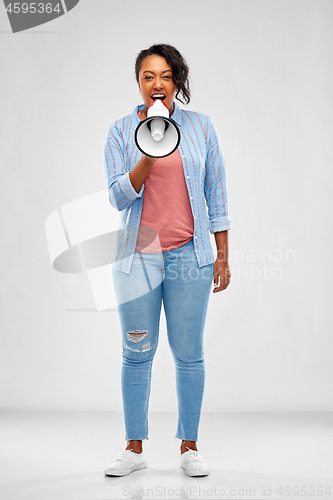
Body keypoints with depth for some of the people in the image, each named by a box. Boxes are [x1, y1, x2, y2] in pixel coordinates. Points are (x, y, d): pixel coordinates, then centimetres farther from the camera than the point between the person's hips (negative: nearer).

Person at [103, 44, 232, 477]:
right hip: (138, 256, 0)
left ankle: (189, 446, 19)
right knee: (137, 353, 6)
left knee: (189, 353, 4)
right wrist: (150, 153, -18)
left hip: (189, 255, 0)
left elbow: (216, 194, 7)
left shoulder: (201, 127, 5)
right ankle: (135, 447, 20)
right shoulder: (121, 132, 3)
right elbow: (119, 197, -4)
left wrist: (223, 256, 4)